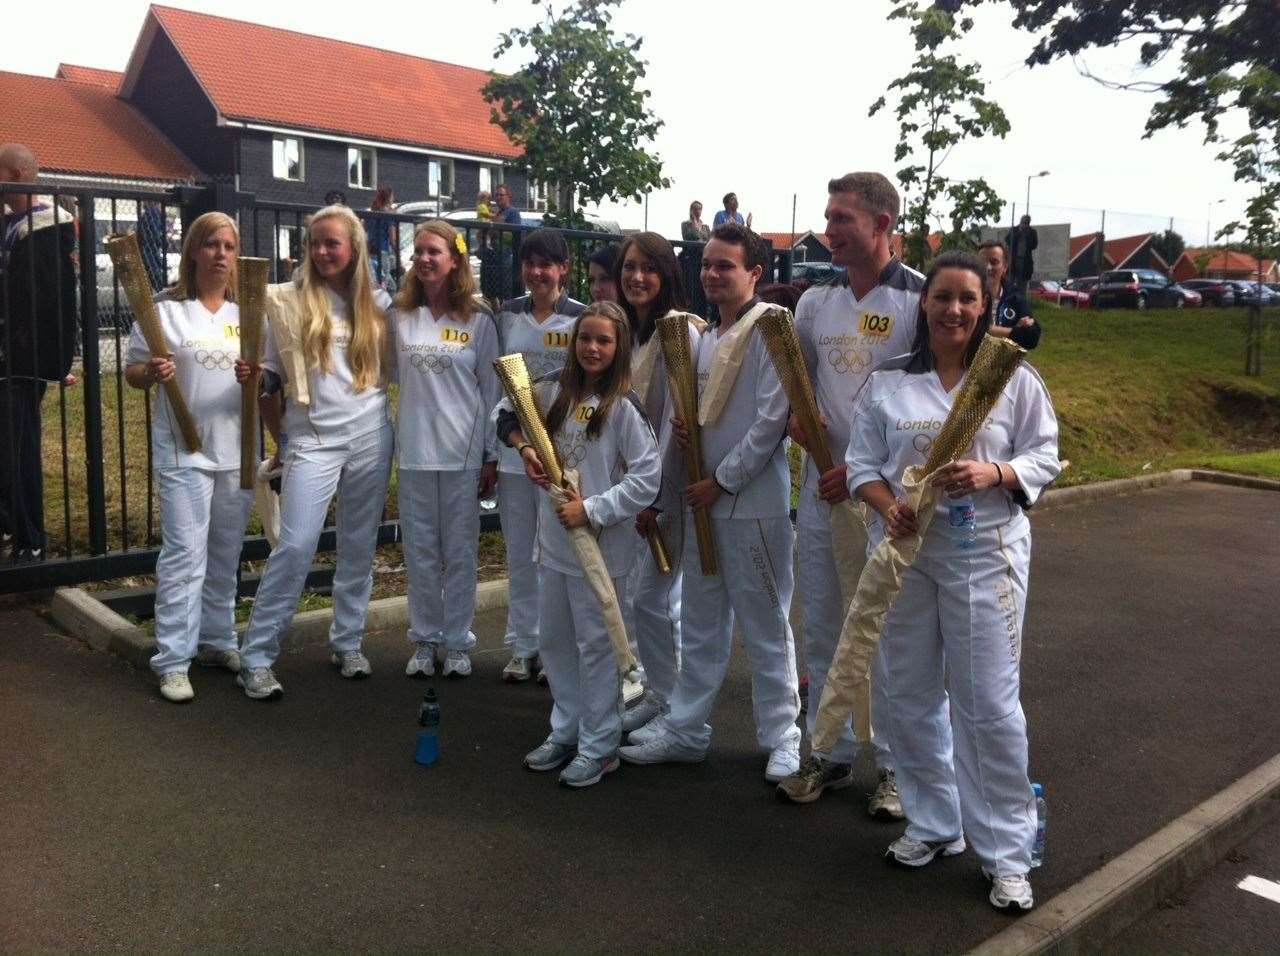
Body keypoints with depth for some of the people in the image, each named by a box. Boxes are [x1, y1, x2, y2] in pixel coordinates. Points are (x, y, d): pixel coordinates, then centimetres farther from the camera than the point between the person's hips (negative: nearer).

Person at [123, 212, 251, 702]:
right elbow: (132, 372, 0)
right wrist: (151, 373, -22)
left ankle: (218, 640, 27)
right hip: (184, 450, -4)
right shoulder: (165, 308, -2)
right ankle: (172, 661, 1)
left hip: (238, 449, 4)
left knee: (226, 555, 13)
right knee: (184, 555, -7)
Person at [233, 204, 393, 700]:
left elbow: (392, 368, 13)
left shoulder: (378, 303, 7)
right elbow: (274, 374, 4)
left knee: (359, 547, 10)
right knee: (294, 547, -9)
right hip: (313, 438, -2)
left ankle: (348, 643, 25)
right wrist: (253, 375, -16)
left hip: (370, 437, 3)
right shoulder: (288, 300, 2)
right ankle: (256, 657, 2)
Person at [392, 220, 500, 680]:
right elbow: (394, 376, 14)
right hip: (414, 451, 2)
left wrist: (492, 456, -1)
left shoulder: (479, 321, -1)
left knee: (460, 552, 6)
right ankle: (424, 639, 22)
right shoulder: (400, 317, 5)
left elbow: (491, 390, 1)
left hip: (464, 452, -2)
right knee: (420, 551, 9)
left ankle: (457, 642, 18)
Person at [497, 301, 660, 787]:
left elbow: (646, 479, -16)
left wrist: (592, 510, -20)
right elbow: (509, 412, 22)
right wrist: (524, 447, 3)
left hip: (599, 547, -6)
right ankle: (565, 732, 35)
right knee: (554, 642, 17)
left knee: (596, 646, 4)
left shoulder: (623, 408, -13)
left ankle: (599, 747, 19)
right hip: (552, 542, 7)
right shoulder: (553, 394, 4)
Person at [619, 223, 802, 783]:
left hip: (753, 501, -7)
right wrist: (680, 424, -1)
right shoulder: (705, 336, 13)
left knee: (766, 627, 4)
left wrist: (721, 481, -14)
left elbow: (771, 419, -17)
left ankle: (781, 738, 18)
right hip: (704, 499, 8)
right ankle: (685, 728, 26)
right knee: (700, 625, 15)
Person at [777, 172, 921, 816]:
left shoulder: (922, 299, -8)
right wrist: (794, 418, -4)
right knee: (821, 629, 12)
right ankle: (831, 753, 27)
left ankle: (893, 764, 20)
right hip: (821, 488, 6)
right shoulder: (815, 302, 10)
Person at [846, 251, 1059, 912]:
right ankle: (934, 824, 30)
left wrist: (993, 473, -18)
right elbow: (862, 462, 5)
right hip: (904, 549, 3)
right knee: (911, 697, 11)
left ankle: (1006, 851, 14)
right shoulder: (887, 381, 4)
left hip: (985, 552, -2)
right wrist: (887, 505, -15)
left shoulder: (1014, 378, 0)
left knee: (989, 702, -2)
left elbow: (1044, 457, 2)